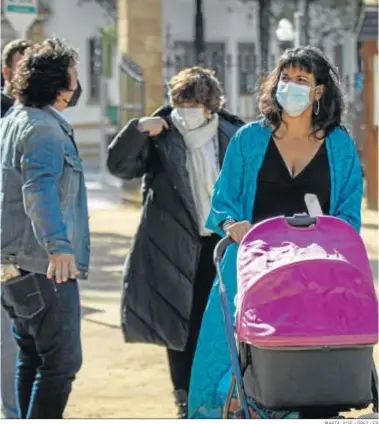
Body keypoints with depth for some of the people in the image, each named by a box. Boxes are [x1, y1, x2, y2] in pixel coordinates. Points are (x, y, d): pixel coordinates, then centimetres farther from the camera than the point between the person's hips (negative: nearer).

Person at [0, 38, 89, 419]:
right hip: (44, 267, -10)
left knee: (31, 357, 17)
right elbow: (39, 188, -34)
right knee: (61, 363, -9)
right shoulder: (43, 128, -17)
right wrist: (58, 245, -47)